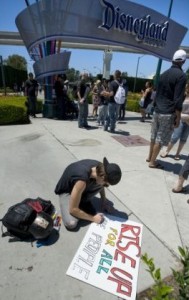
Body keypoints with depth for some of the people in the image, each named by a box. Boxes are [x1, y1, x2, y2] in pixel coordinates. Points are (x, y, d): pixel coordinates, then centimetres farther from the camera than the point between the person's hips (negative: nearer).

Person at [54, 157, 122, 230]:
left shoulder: (100, 168, -22)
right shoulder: (82, 180, -42)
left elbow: (101, 185, 4)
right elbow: (73, 210, -31)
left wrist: (104, 202, 2)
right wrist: (93, 218, -20)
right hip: (66, 191, -5)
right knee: (71, 224, -25)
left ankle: (84, 201, 3)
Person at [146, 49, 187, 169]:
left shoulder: (164, 73, 11)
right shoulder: (181, 75, -11)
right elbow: (178, 99, -16)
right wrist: (178, 117, -12)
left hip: (157, 111, 7)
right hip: (168, 113, -7)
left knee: (154, 136, 16)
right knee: (160, 139, 1)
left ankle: (150, 157, 28)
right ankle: (152, 162, 9)